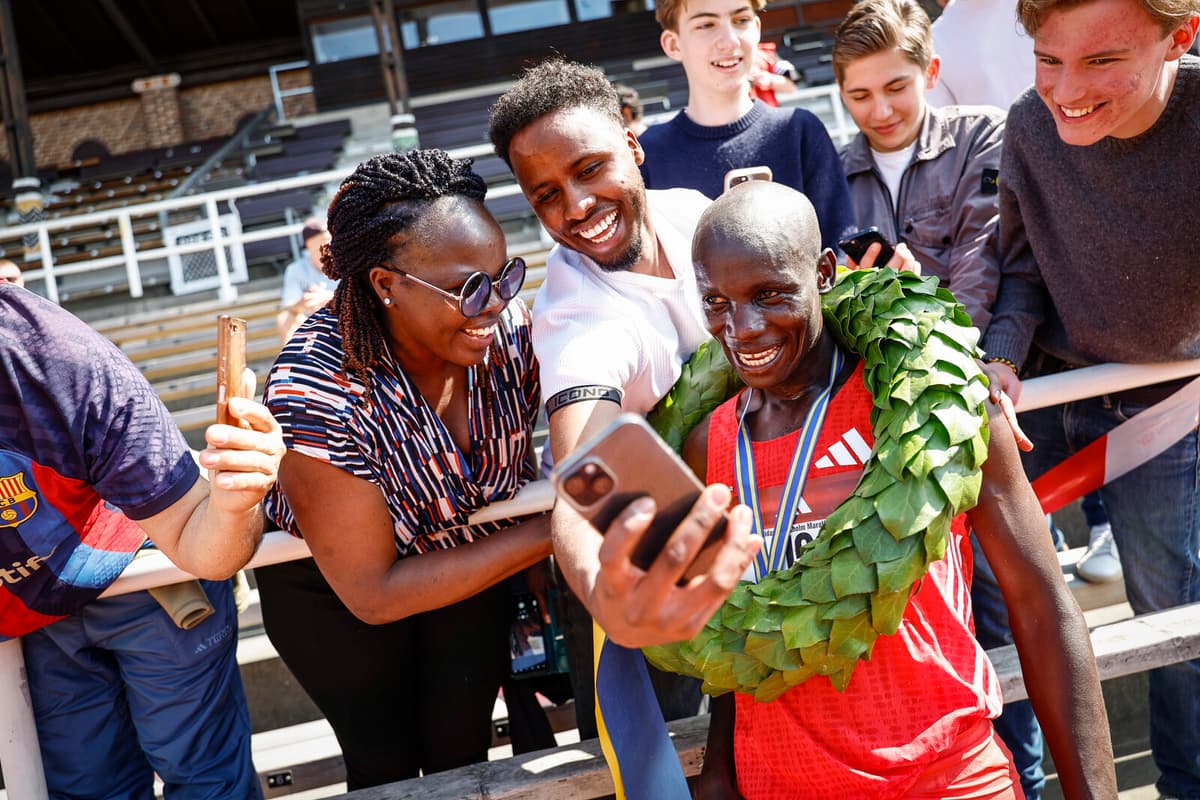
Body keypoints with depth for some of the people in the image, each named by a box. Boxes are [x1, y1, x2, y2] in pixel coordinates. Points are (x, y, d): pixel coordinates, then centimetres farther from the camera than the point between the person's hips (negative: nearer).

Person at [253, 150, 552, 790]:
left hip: (468, 555, 3)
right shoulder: (315, 389, -38)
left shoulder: (505, 324, -27)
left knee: (463, 750, 12)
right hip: (335, 586, -3)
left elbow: (520, 466, -5)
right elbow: (374, 594, -30)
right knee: (387, 762, 10)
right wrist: (547, 531, -32)